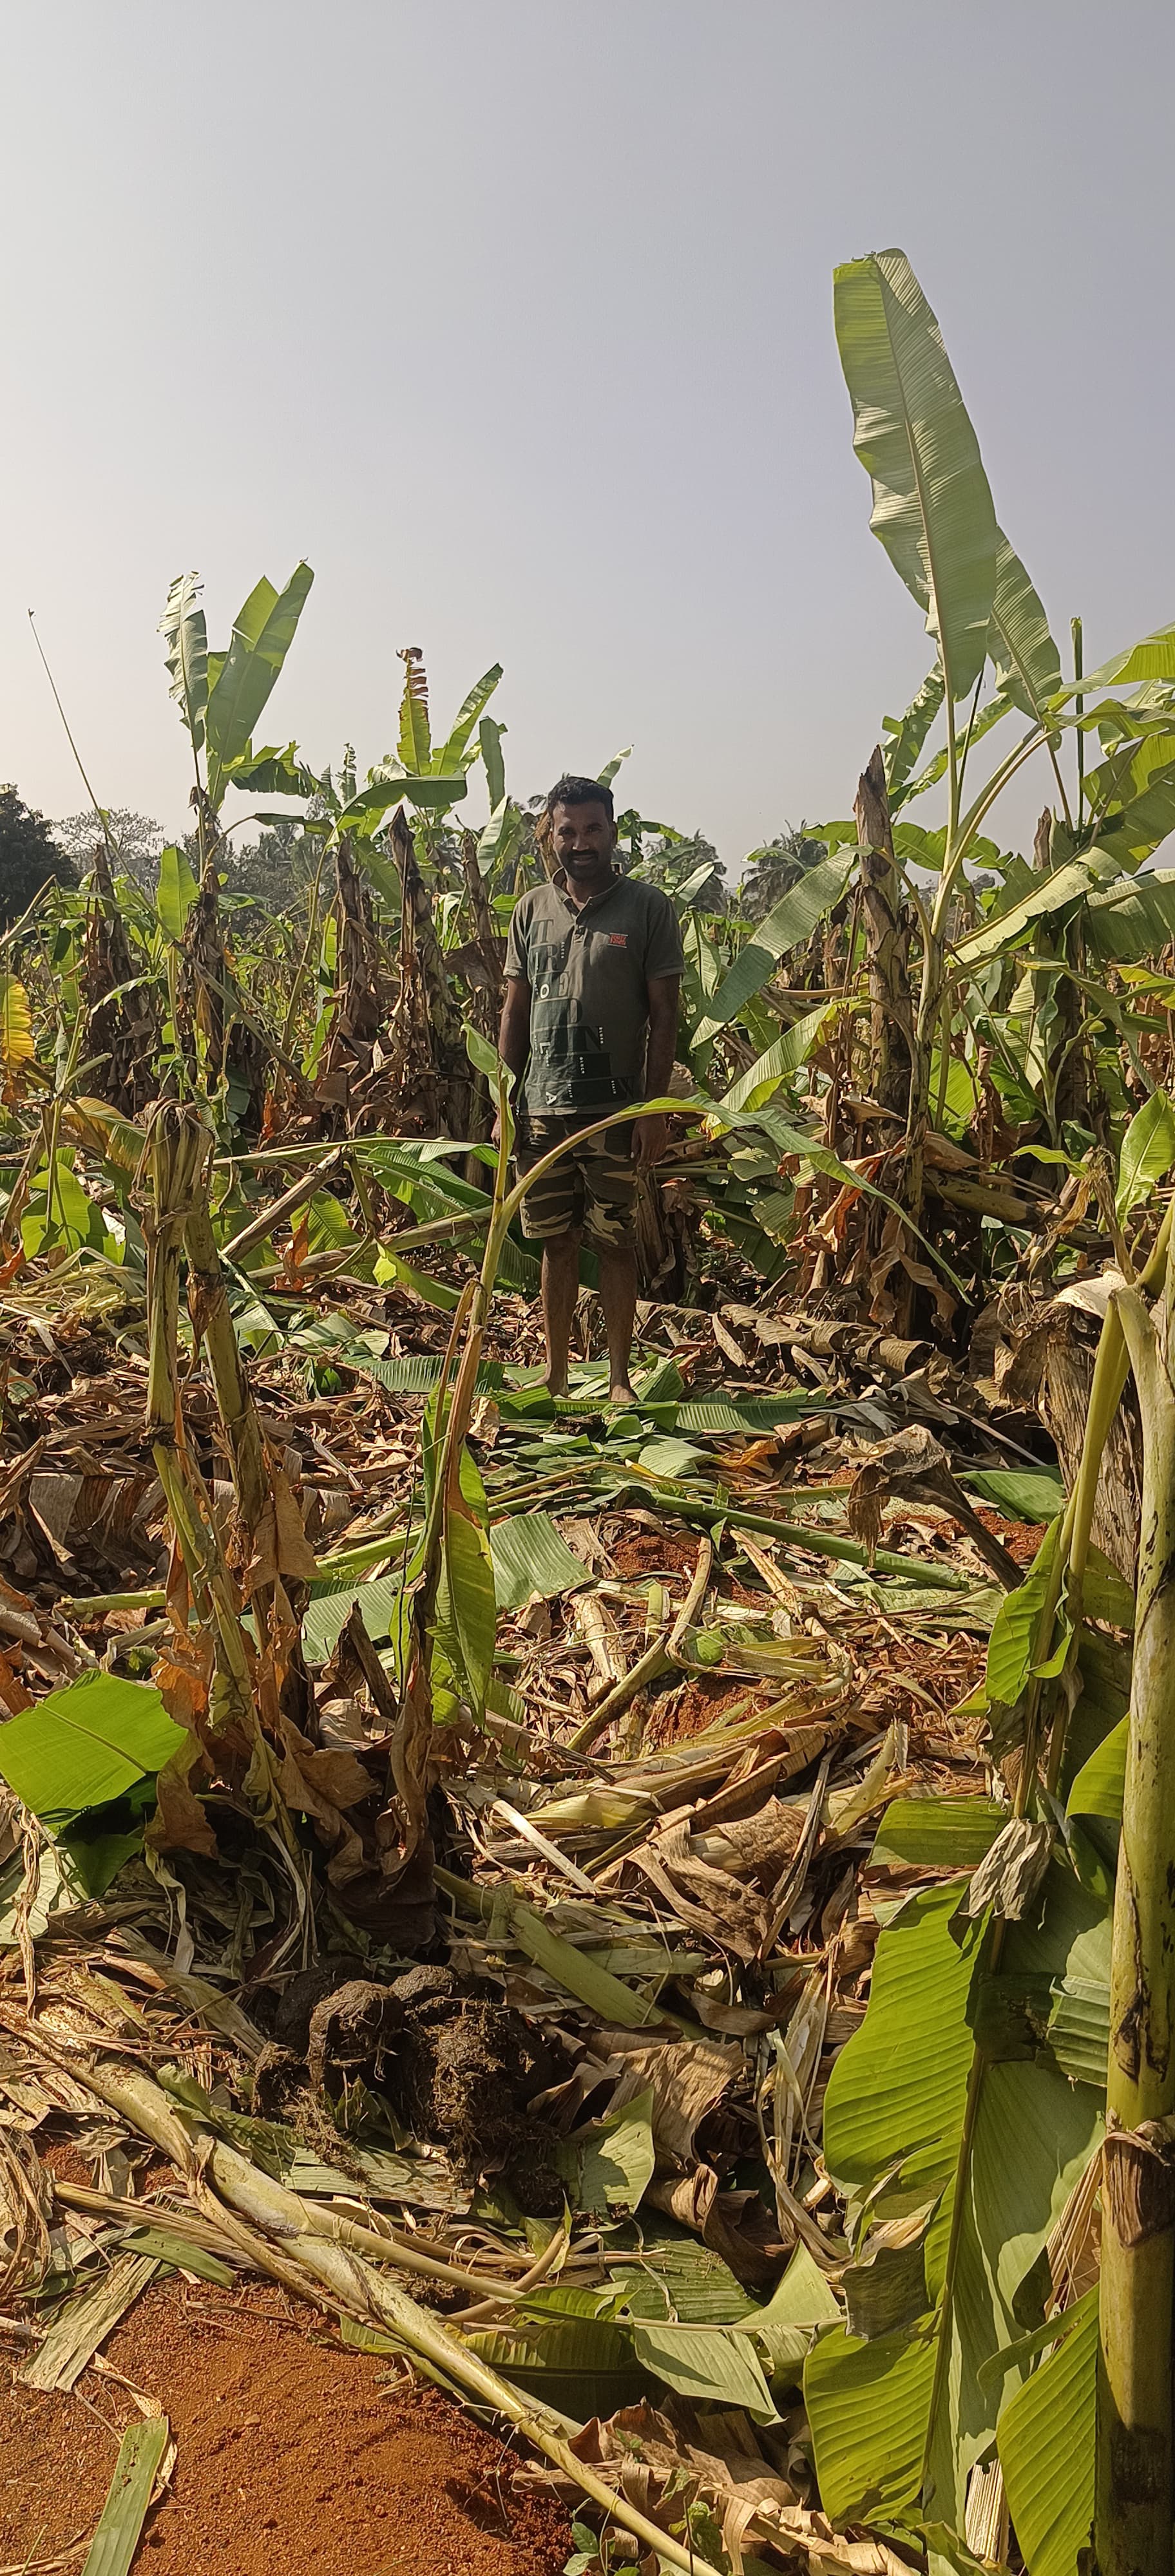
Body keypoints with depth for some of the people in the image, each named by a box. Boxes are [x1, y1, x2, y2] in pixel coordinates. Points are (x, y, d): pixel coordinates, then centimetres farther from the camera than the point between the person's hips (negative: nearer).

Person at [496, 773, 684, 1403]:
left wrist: (654, 1107, -9)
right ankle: (555, 1374, 20)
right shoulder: (532, 909, 10)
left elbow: (663, 1014, -2)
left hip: (616, 1109, -3)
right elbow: (515, 1011, 12)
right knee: (556, 1243, 10)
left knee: (616, 1244, 3)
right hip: (542, 1108, 3)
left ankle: (618, 1378, 14)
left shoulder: (647, 907, 0)